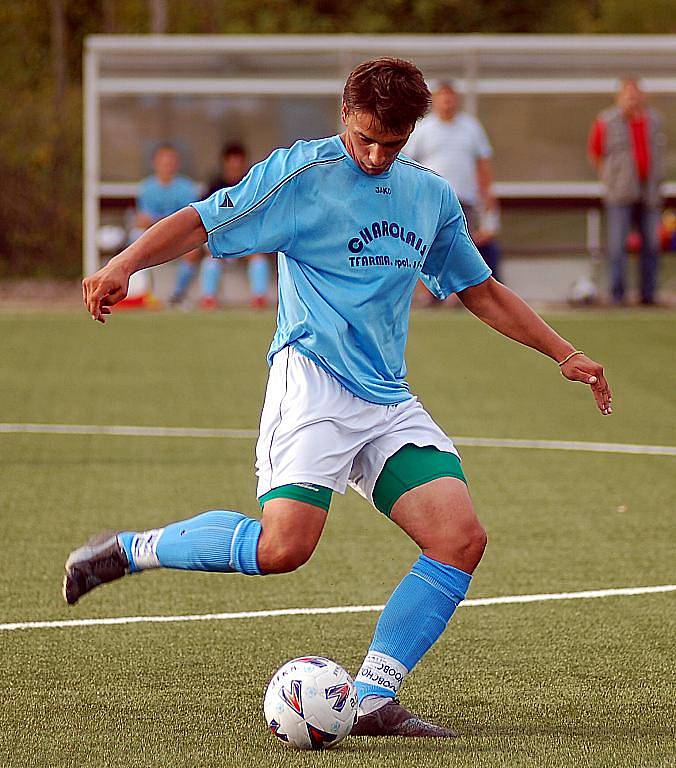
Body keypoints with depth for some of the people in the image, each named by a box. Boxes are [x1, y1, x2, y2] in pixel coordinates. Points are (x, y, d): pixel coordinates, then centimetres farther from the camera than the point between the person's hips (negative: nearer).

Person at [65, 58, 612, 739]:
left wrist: (563, 354, 27)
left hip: (389, 400, 6)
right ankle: (125, 551, -2)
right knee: (283, 545, -24)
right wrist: (124, 264, -22)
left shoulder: (431, 197, 16)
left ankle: (372, 700, -6)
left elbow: (480, 291, 29)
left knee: (461, 539, -12)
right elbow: (200, 223, -5)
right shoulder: (301, 173, -2)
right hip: (312, 382, -6)